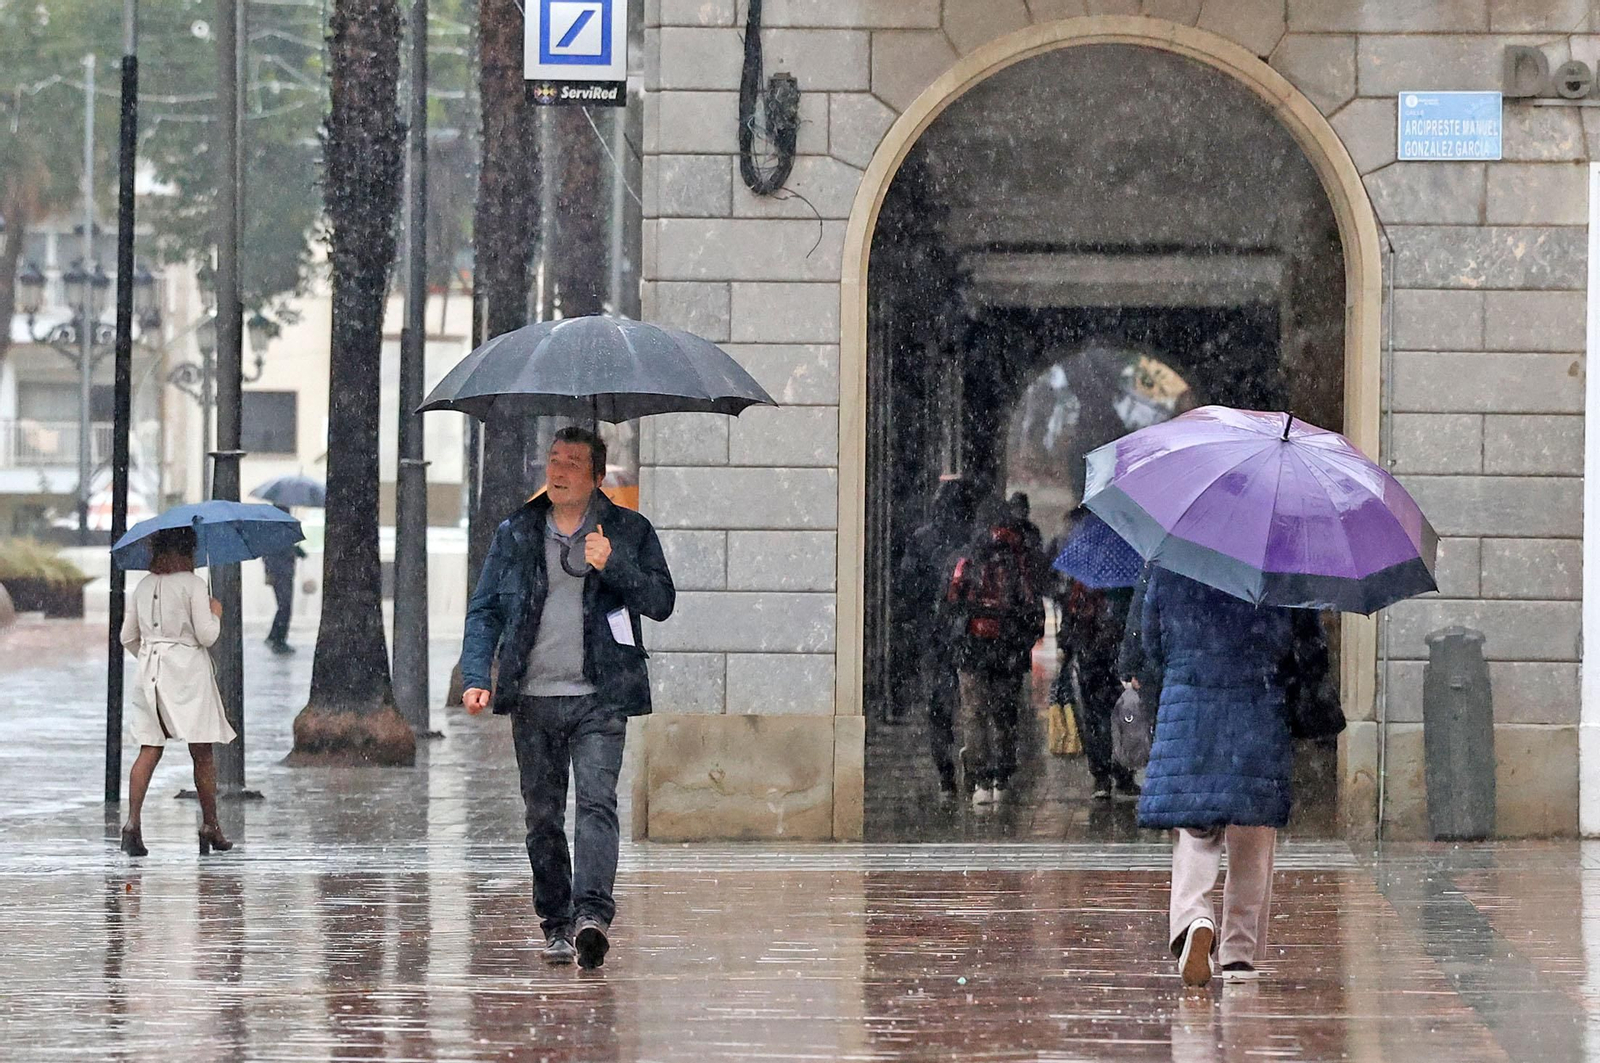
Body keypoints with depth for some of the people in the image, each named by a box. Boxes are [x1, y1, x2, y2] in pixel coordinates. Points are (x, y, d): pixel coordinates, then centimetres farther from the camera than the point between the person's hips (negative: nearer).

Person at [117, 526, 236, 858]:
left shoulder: (144, 586, 9)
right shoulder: (192, 584, -8)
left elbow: (127, 637, 13)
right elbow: (206, 635, -10)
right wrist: (216, 613, 8)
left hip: (150, 671, 5)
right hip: (187, 672, -5)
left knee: (149, 749, 2)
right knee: (202, 753, 3)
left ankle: (132, 821, -14)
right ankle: (210, 827, 7)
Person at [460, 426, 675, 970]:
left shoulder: (629, 531, 7)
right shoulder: (515, 533, 12)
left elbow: (661, 602, 1)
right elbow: (484, 610, 11)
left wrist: (612, 565, -15)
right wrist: (476, 676, -2)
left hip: (599, 699, -3)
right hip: (532, 699, 3)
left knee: (596, 802, -17)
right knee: (542, 816, 5)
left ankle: (591, 914, -27)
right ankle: (556, 925, 14)